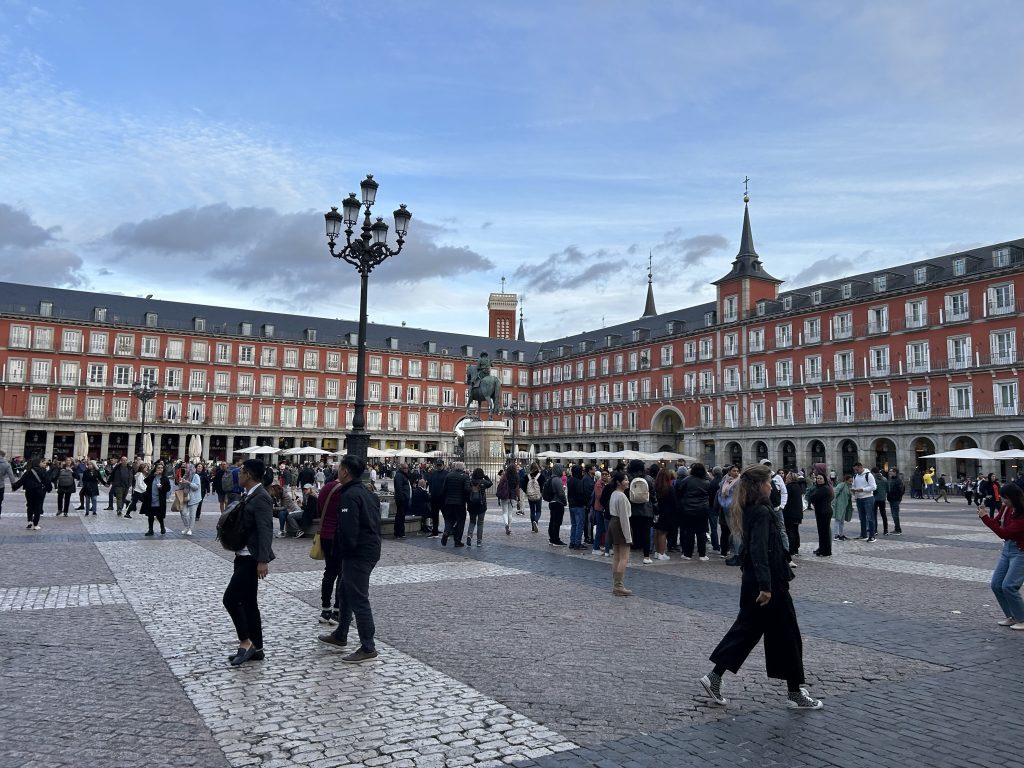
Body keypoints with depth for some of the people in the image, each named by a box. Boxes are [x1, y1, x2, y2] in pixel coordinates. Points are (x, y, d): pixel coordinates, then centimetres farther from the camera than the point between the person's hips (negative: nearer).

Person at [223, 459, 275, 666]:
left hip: (251, 558, -10)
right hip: (243, 556, 10)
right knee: (248, 602, 13)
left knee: (231, 598, -9)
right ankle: (255, 648, 21)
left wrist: (263, 560, -26)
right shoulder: (246, 495, 11)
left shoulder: (261, 498, -18)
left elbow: (265, 530, -23)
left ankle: (245, 643, 3)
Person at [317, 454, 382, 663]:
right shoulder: (364, 491, 14)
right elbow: (375, 520, 19)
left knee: (358, 599, -5)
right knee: (346, 591, 23)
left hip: (358, 554, -11)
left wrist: (343, 552, -8)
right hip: (370, 549, 11)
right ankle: (340, 636, 37)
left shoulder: (349, 496, -18)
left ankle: (368, 648, 0)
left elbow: (348, 529, -24)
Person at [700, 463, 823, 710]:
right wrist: (765, 585, -28)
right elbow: (759, 551, -26)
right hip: (769, 584, -9)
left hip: (752, 583, 9)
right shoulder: (761, 512, -19)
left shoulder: (751, 510, 10)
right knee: (787, 636, 5)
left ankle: (714, 677, 13)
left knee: (746, 629, 14)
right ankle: (796, 693, 18)